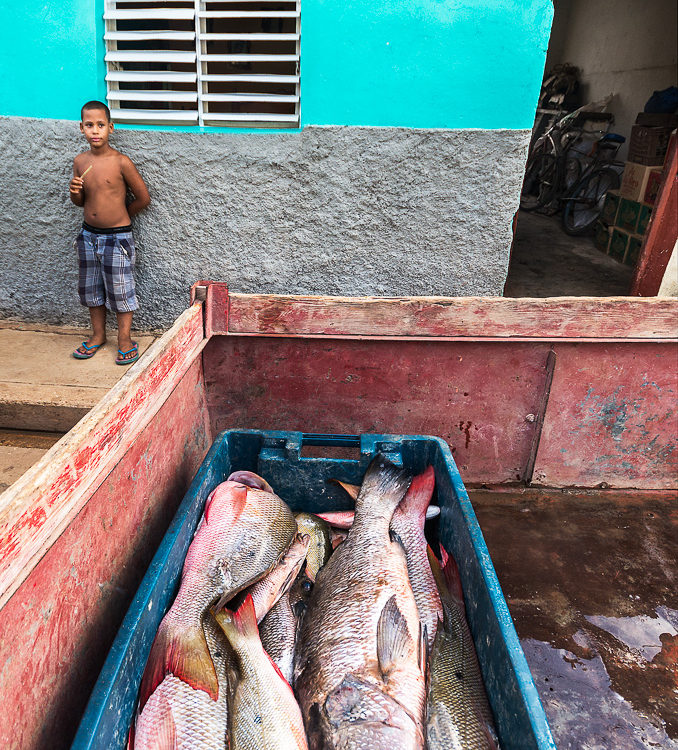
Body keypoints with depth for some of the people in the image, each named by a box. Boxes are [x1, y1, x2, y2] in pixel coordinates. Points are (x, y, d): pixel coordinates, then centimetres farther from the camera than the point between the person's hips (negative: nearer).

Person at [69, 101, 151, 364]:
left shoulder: (121, 162, -12)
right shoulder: (80, 161, 3)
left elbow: (143, 197, -4)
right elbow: (80, 202, 13)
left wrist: (120, 214, 6)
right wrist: (75, 191, -9)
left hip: (117, 236, -5)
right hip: (88, 234, 6)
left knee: (120, 289, 3)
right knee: (91, 288, 15)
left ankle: (125, 339, 19)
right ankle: (98, 335, 32)